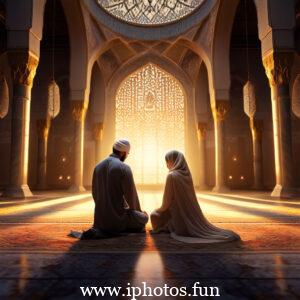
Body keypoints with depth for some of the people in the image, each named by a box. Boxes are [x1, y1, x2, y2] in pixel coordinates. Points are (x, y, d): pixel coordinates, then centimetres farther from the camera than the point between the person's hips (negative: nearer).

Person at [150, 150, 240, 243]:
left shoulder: (171, 176, -19)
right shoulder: (187, 174, 5)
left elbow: (167, 200, -14)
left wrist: (160, 210, 7)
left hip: (179, 215, -6)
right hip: (190, 213, 6)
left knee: (154, 215, 18)